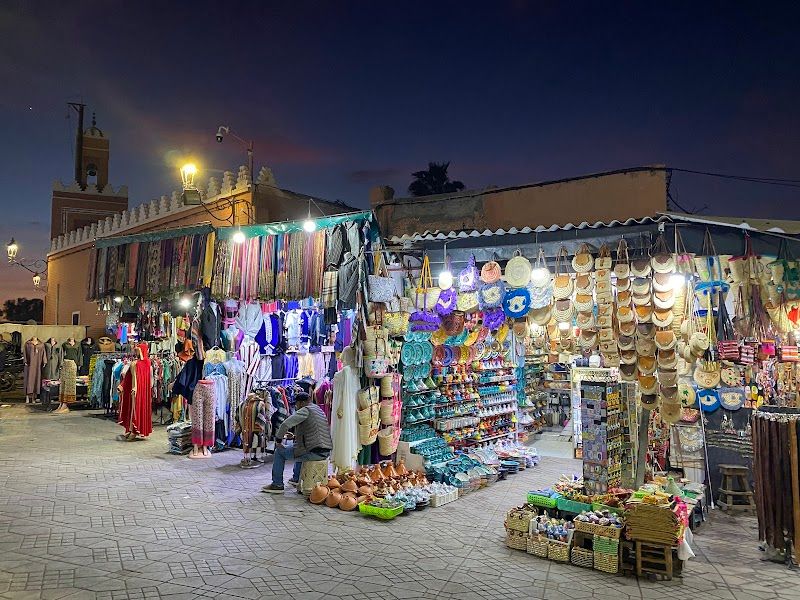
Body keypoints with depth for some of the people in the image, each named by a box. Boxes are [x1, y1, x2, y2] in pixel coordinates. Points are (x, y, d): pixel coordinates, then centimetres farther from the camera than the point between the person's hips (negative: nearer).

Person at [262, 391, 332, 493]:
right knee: (297, 447, 39)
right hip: (326, 451, 9)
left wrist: (278, 440, -1)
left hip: (314, 452, -9)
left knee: (280, 452, 9)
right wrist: (295, 437, 23)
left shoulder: (305, 410, -9)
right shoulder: (318, 410, 19)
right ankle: (296, 479, 45)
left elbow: (285, 424, -16)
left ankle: (277, 485, 13)